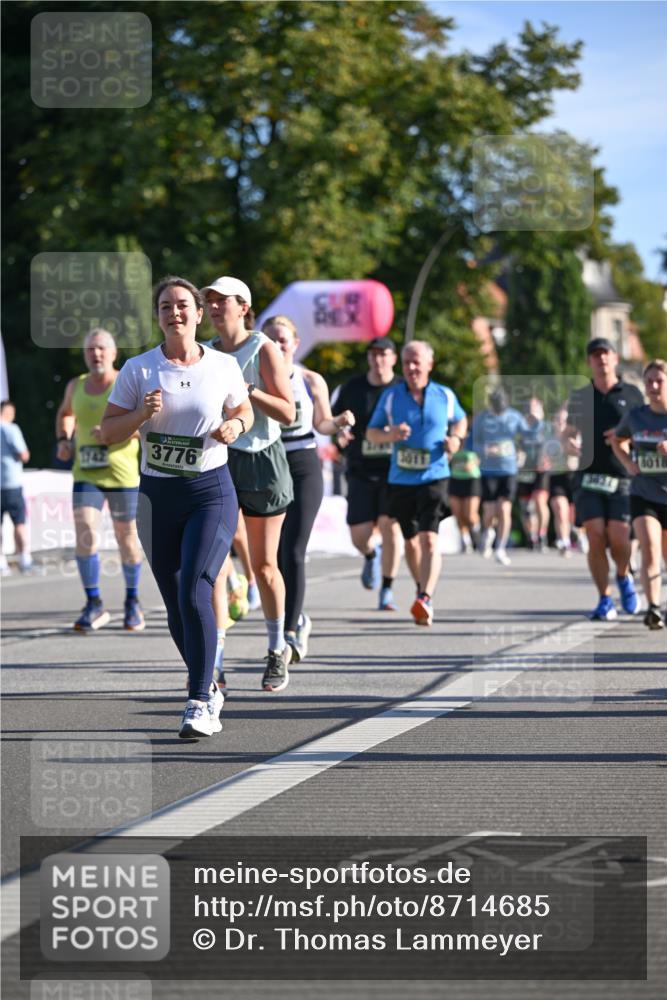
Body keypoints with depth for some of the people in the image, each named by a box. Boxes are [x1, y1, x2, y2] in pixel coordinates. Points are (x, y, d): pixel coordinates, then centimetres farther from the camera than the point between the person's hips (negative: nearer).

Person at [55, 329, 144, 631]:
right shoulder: (76, 387, 9)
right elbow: (65, 413, 30)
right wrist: (63, 439, 12)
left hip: (123, 473, -3)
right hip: (86, 474, 3)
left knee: (127, 538, 7)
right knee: (85, 534, -13)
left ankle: (132, 601, 27)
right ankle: (94, 605, -5)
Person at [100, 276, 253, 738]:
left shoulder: (224, 367, 0)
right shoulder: (139, 370, -1)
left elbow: (244, 410, 17)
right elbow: (108, 431, 1)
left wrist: (235, 426, -5)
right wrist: (142, 415, -17)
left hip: (212, 492, -2)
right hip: (158, 494, 2)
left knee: (194, 591, -20)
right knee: (176, 603, 8)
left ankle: (200, 704, -18)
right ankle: (208, 687, 29)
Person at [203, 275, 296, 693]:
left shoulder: (263, 349, -5)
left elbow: (288, 412, -11)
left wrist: (245, 388, -22)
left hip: (261, 462, -4)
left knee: (264, 564, 4)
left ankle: (278, 649, 23)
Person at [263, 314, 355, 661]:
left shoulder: (311, 381, 3)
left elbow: (321, 423, 14)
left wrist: (340, 421, -7)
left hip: (303, 467, -2)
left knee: (293, 551, -12)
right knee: (274, 553, 7)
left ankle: (290, 631, -13)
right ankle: (297, 617, 30)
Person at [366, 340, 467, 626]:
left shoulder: (445, 396, 3)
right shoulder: (390, 396, 2)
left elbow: (460, 420, 22)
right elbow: (371, 433, 8)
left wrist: (456, 439, 1)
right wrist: (389, 434, -14)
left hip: (434, 477, -2)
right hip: (400, 481, 2)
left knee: (429, 539, -18)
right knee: (410, 540, 15)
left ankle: (426, 599, -28)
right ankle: (422, 588, 39)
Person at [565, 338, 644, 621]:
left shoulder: (632, 394, 8)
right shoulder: (580, 396, 13)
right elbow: (569, 433, 17)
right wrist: (570, 443, -7)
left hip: (623, 478, -1)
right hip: (589, 477, 1)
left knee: (619, 537, -11)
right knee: (596, 538, -9)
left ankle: (624, 577, 21)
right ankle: (605, 600, 2)